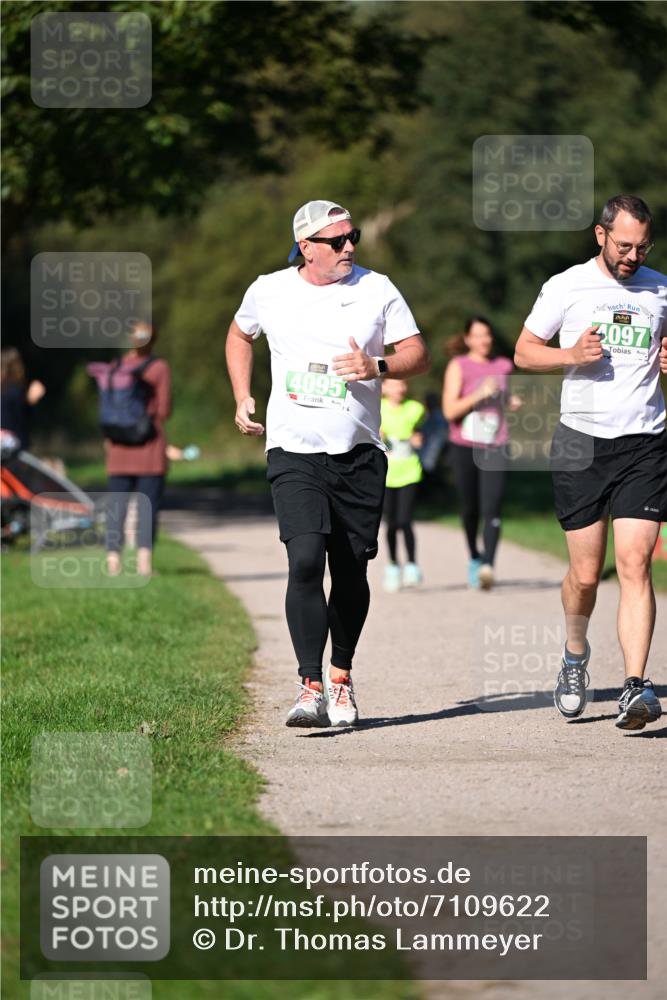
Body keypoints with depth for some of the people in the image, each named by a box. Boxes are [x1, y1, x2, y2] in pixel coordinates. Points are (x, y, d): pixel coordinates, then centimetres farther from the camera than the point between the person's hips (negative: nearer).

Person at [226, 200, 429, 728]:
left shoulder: (376, 289, 1)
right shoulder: (268, 291, 4)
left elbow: (418, 355, 2)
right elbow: (239, 334, 25)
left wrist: (376, 366, -17)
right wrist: (243, 398, 15)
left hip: (359, 453, 1)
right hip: (294, 451, -1)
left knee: (351, 572, 5)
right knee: (305, 561, -18)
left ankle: (341, 676, 26)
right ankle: (311, 688, -19)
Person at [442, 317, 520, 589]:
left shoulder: (503, 366, 9)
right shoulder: (458, 366, -3)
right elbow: (450, 410, -12)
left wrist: (511, 402, 6)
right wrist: (480, 394, -21)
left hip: (494, 449, 1)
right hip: (464, 447, -1)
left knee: (491, 510, -15)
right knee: (469, 509, 11)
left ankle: (487, 566, -25)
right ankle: (474, 557, 35)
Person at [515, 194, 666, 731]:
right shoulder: (566, 287, 2)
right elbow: (524, 351, 9)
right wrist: (571, 355, -11)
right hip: (582, 443, -1)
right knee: (586, 574, 3)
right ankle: (576, 656, 33)